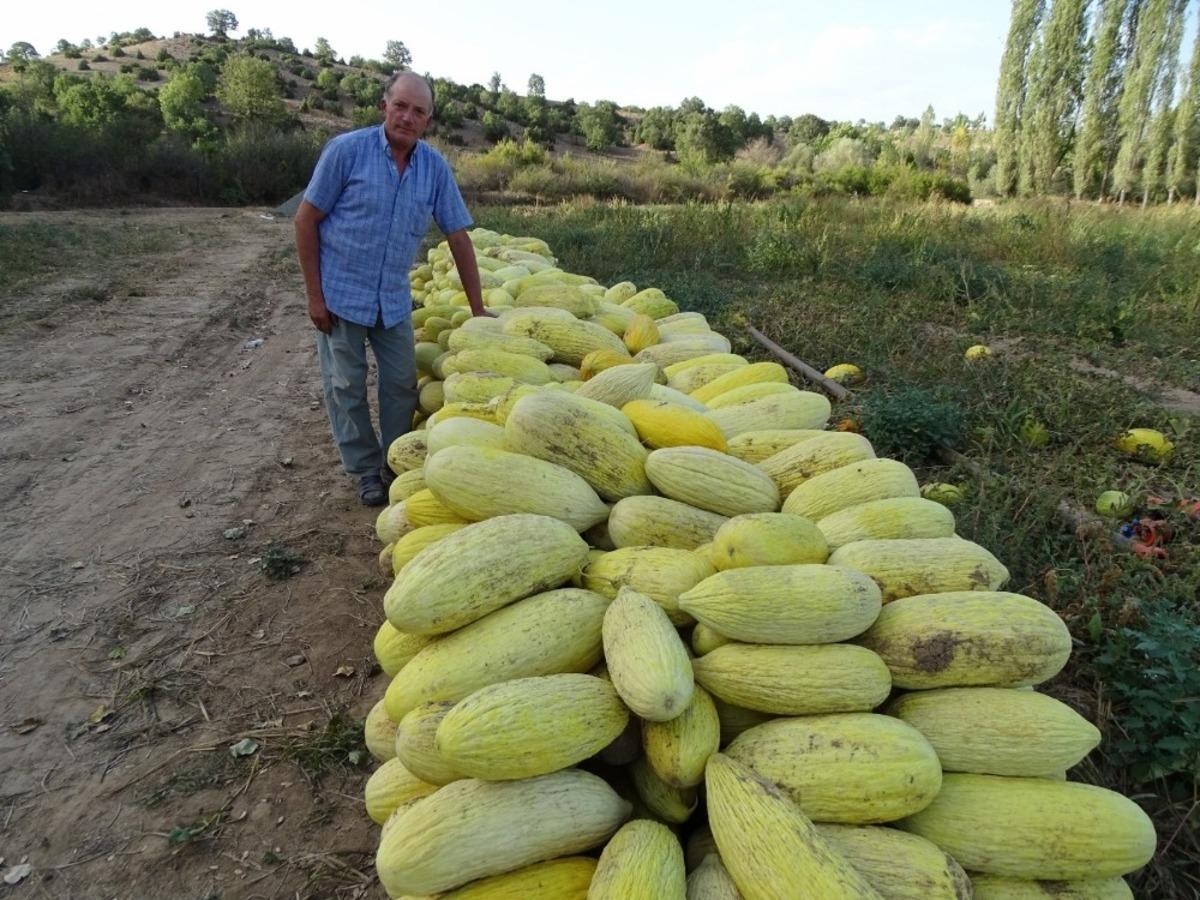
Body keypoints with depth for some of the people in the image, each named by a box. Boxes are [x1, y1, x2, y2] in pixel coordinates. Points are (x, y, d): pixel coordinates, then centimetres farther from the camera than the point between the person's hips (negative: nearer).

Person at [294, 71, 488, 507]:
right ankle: (366, 470, 21)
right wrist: (314, 294, -12)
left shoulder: (436, 167, -4)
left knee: (402, 383, 7)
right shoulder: (347, 149, -13)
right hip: (341, 290, -3)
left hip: (394, 297, 3)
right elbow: (306, 220, -9)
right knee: (347, 386, 5)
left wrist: (478, 309, -1)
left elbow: (458, 236, 0)